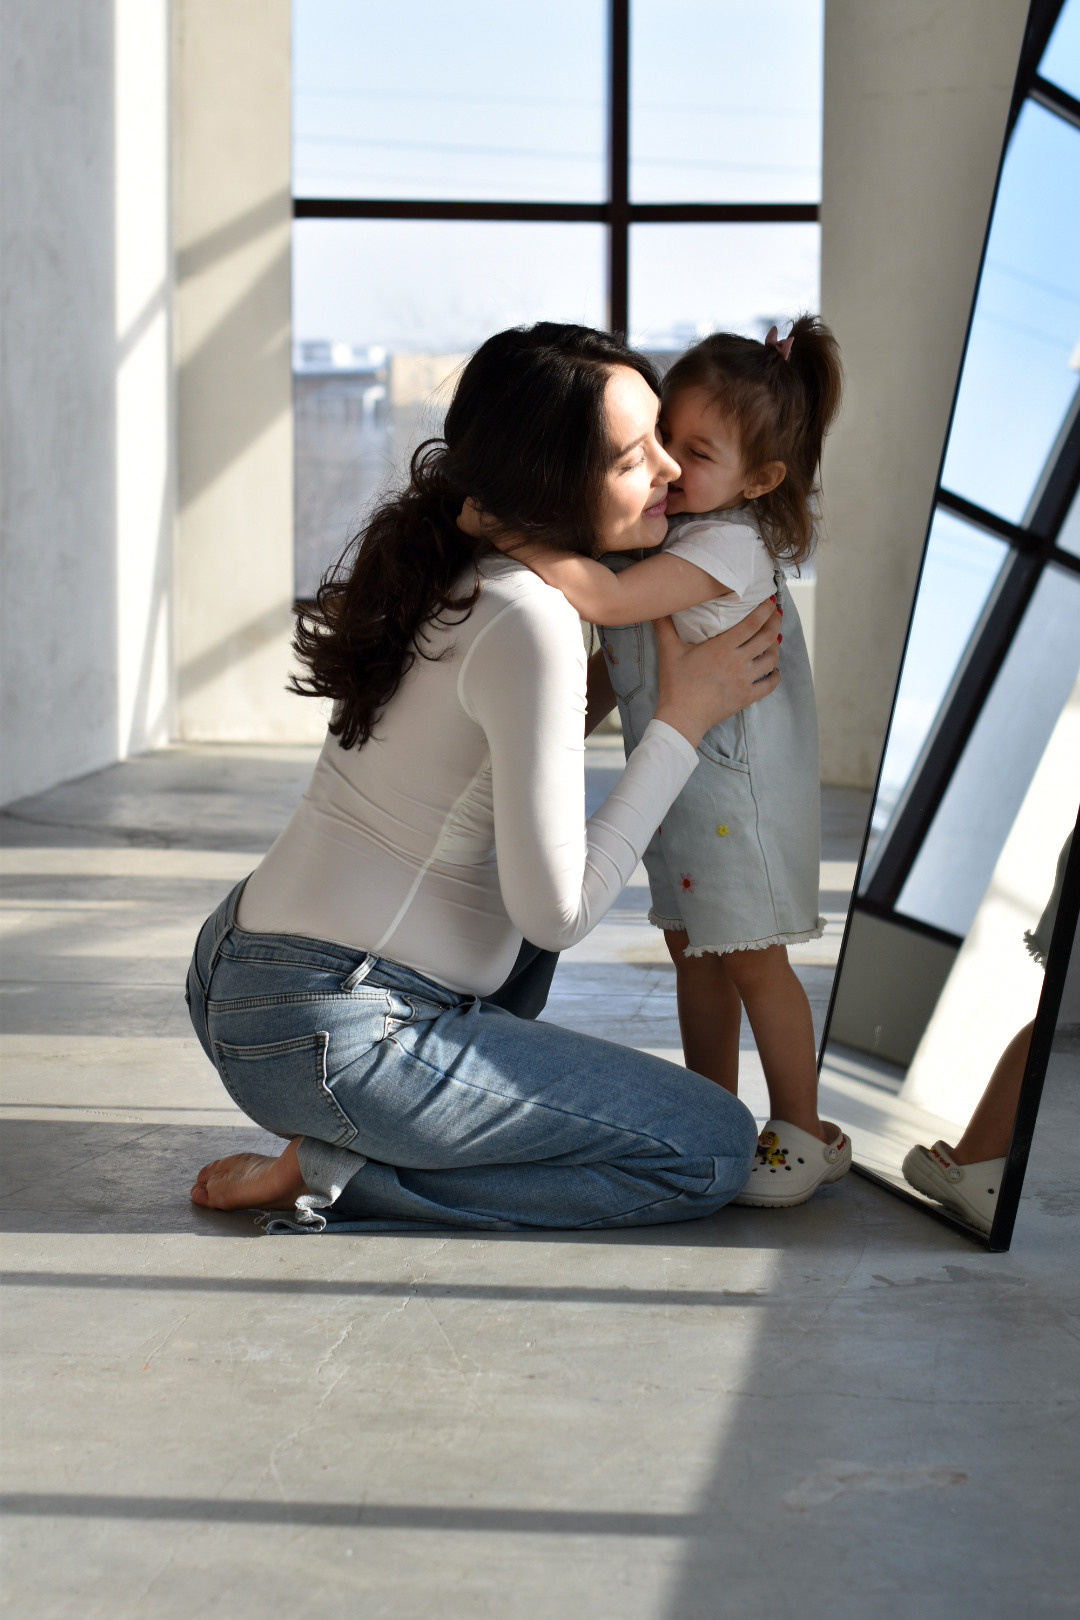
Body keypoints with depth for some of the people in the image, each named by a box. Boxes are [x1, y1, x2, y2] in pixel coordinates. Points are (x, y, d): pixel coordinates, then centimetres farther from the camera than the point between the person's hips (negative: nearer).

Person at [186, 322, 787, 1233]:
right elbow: (558, 914, -18)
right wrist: (684, 720, -11)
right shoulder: (526, 622, -20)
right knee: (715, 1150, -1)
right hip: (332, 1043, -10)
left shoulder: (451, 567, 8)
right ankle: (336, 1174, -6)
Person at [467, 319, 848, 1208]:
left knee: (751, 955, 0)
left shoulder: (729, 546, -27)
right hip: (672, 770, 9)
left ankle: (804, 1132, 14)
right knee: (692, 945, 15)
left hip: (737, 778, -9)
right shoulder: (658, 524, 1)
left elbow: (608, 598, -38)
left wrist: (509, 532, -39)